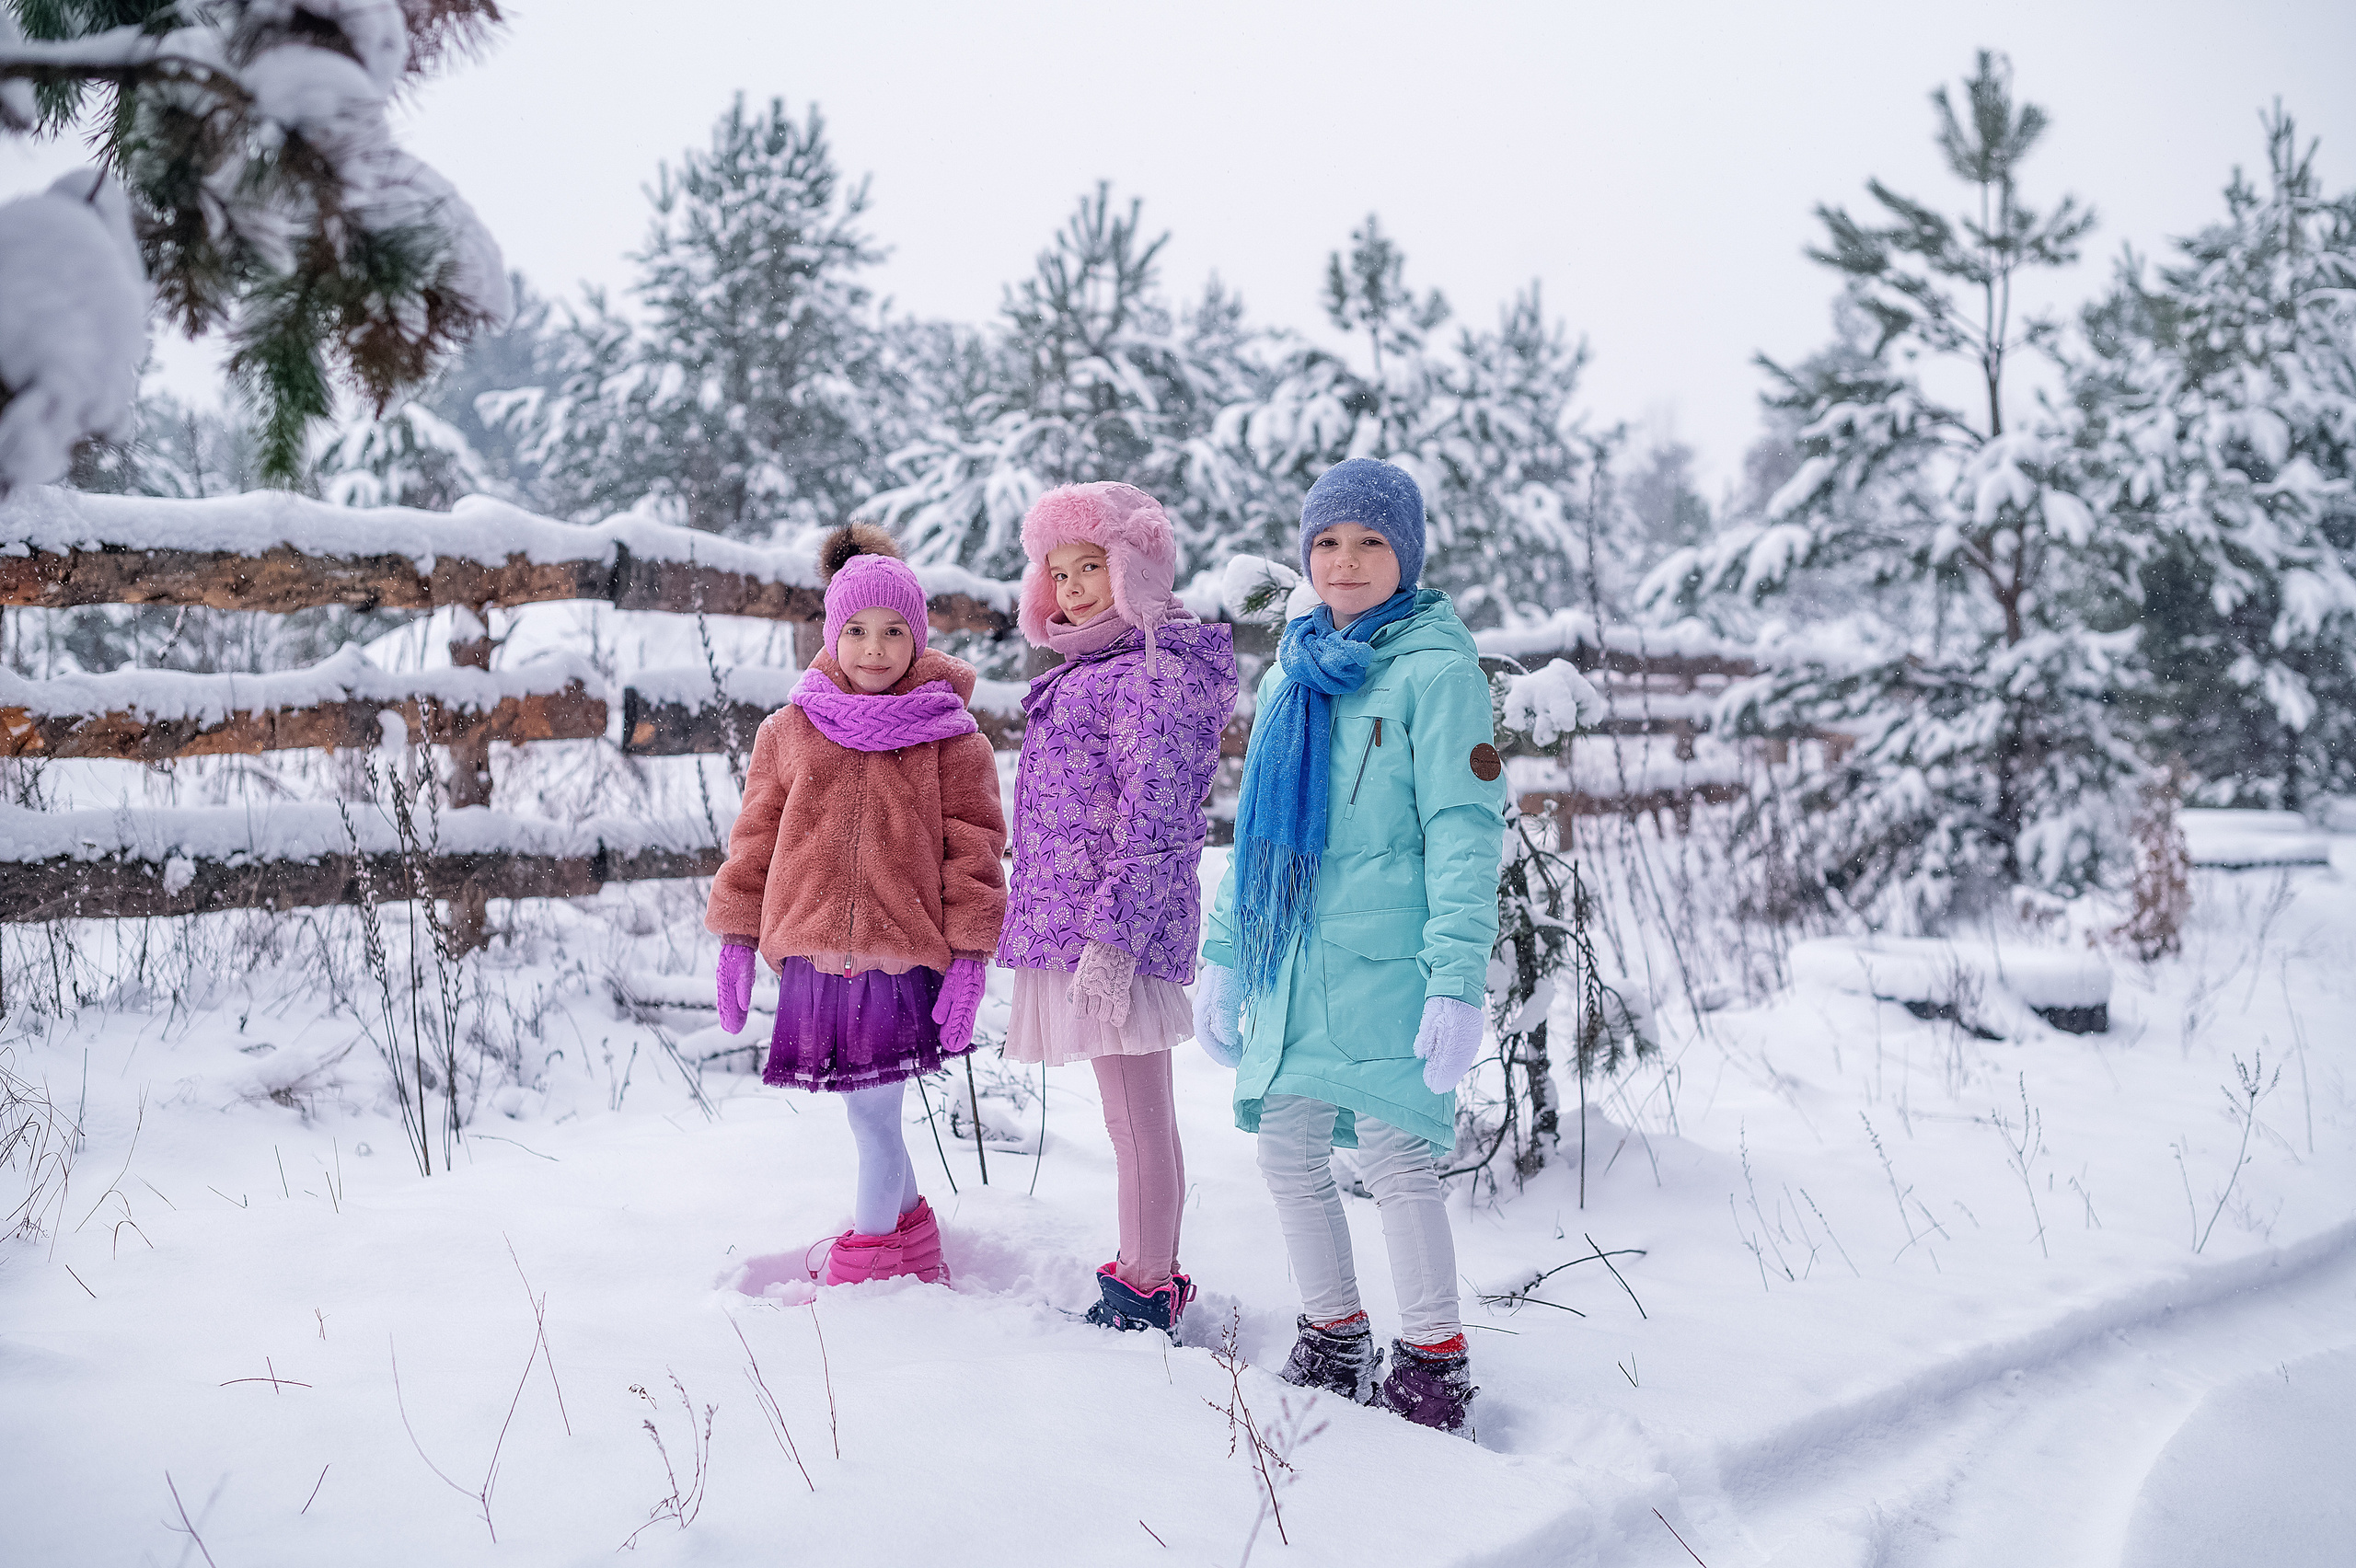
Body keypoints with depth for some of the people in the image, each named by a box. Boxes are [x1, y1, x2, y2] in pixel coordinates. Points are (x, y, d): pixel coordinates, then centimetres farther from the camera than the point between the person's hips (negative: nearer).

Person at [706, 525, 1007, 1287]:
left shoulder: (951, 739, 0)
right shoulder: (789, 730, 7)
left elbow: (975, 850, -1)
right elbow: (755, 836, 13)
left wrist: (969, 959, -7)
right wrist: (736, 938, 10)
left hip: (904, 954, -3)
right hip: (812, 953, 3)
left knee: (875, 1113, -2)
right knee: (872, 1115, 10)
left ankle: (859, 1276, 12)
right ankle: (913, 1245, 30)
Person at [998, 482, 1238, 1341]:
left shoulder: (1159, 667, -11)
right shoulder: (1097, 668, 20)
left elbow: (1151, 818, -18)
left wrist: (1112, 933, -23)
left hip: (1119, 926, -10)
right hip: (1073, 919, 10)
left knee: (1137, 1114, -4)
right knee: (1132, 1114, 15)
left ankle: (1144, 1301, 2)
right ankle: (1151, 1277, 24)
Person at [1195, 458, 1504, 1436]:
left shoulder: (1435, 668, -6)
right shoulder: (1293, 676, 15)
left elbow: (1465, 832, -12)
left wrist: (1458, 981, -19)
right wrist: (1223, 957, 15)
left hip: (1385, 962, -7)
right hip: (1290, 964, 7)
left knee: (1396, 1158, -4)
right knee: (1288, 1155, 10)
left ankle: (1435, 1366, 12)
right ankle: (1334, 1345, 28)